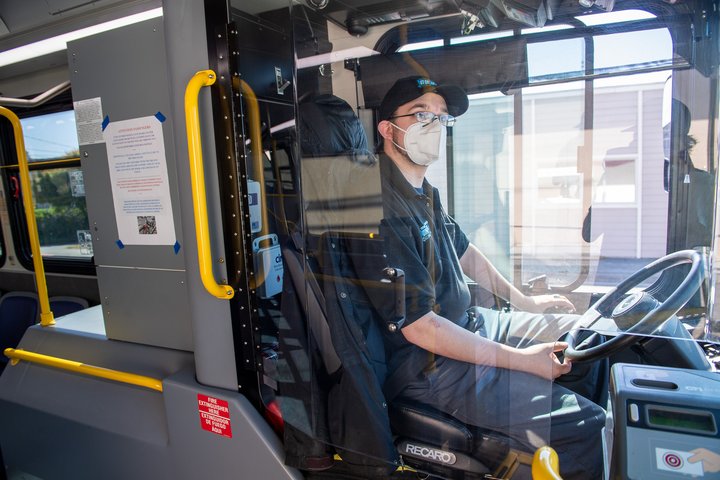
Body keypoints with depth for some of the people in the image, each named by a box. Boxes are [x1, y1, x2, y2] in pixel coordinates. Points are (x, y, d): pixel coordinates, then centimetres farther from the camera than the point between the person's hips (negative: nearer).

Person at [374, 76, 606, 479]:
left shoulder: (424, 192, 7)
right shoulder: (383, 209, -25)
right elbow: (419, 327, -26)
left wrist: (522, 299, 22)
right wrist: (520, 360, -19)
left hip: (469, 324, 10)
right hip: (426, 363, -10)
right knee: (584, 427, -17)